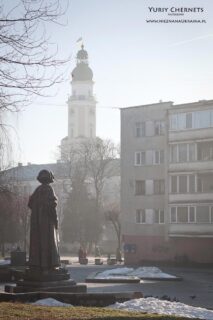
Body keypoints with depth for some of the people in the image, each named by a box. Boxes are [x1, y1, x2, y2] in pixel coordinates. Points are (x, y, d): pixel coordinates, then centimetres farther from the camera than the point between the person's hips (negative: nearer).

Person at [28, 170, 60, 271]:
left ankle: (36, 263, 8)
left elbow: (30, 204, 13)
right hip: (47, 219, -7)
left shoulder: (38, 190, 11)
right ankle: (48, 264, -8)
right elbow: (51, 204, -19)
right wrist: (55, 218, -13)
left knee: (37, 241, 8)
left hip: (36, 219, 7)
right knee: (48, 241, -5)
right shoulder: (48, 188, -11)